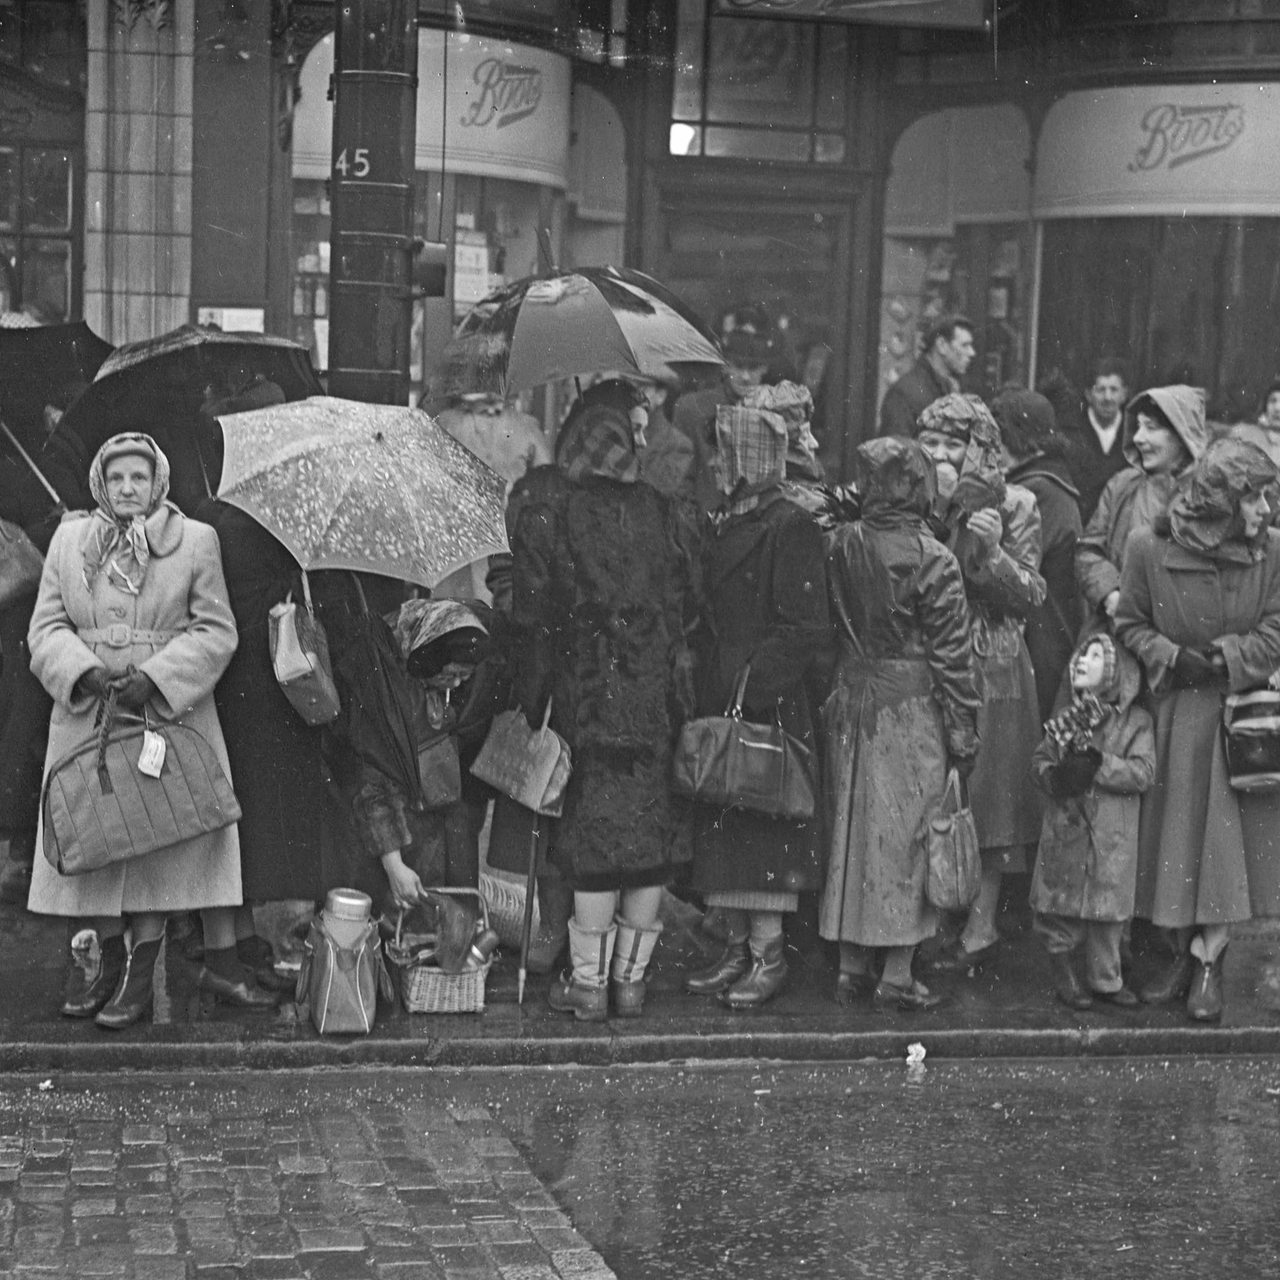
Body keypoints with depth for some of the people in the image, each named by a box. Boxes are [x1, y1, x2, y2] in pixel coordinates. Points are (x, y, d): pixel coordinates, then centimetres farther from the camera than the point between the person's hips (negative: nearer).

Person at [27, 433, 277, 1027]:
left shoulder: (196, 540, 3)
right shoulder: (69, 540, 10)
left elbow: (216, 631, -1)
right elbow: (46, 628, 7)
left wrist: (156, 677, -14)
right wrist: (84, 671, -13)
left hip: (171, 710, -3)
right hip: (86, 712, 3)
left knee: (163, 836, -6)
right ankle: (112, 961, 16)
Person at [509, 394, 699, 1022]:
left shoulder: (547, 511, -2)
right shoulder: (658, 511, 6)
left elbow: (535, 618, -3)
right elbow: (687, 606, 7)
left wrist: (531, 704, 6)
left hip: (589, 693, -3)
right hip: (659, 692, 3)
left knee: (595, 832, 2)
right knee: (653, 824, 9)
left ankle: (589, 982, 8)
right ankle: (631, 977, 16)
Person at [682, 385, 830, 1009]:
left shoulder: (790, 527, -11)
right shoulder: (722, 524, 15)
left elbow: (805, 630, -16)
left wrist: (753, 684, -21)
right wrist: (701, 690, 10)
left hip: (768, 705, -8)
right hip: (717, 700, 8)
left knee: (765, 825, -2)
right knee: (720, 826, 10)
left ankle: (768, 952, 6)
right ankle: (735, 947, 19)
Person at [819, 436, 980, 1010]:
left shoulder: (839, 546, -1)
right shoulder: (931, 559, -14)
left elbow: (830, 626, 5)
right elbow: (952, 655, -11)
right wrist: (963, 736, -5)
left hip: (850, 708, 5)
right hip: (911, 710, -5)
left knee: (853, 831, 13)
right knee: (906, 835, 3)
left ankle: (851, 967, 20)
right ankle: (896, 977, 8)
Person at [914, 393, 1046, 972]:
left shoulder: (1013, 506, -5)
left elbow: (1030, 597, -4)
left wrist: (994, 552, -21)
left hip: (991, 669, -4)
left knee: (983, 794, 0)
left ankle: (981, 926, 9)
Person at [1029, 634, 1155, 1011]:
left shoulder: (1136, 722, -2)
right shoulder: (1066, 718, 8)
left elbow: (1142, 773, -11)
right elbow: (1040, 759, 7)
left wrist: (1098, 766, -21)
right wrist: (1055, 777, -14)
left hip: (1112, 837, -1)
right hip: (1065, 828, 2)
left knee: (1107, 909, 6)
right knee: (1063, 901, 3)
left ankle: (1105, 979, 20)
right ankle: (1064, 972, 19)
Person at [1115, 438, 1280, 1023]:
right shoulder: (1149, 547, -11)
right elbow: (1132, 624, -1)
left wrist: (1220, 659, -18)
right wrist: (1172, 657, -16)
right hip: (1176, 716, 0)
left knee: (1229, 838, 0)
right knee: (1178, 834, 8)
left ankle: (1208, 961, 10)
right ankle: (1185, 952, 22)